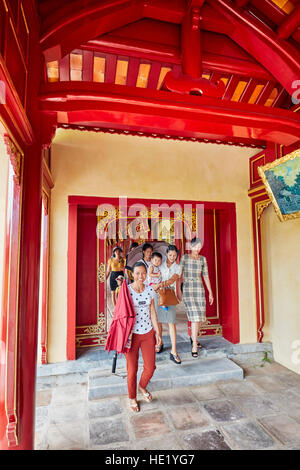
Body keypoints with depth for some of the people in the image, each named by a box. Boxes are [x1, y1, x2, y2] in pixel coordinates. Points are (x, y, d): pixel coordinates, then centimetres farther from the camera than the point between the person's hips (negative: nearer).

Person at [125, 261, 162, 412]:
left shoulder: (150, 290, -1)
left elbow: (152, 313, 7)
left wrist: (157, 332, 8)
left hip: (148, 333, 4)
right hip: (131, 334, -3)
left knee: (150, 367, 11)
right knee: (132, 370, 10)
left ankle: (142, 387, 44)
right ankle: (132, 398, 37)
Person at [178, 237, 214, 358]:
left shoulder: (203, 259, 8)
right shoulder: (184, 257, -2)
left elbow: (206, 276, 10)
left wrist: (210, 292, 9)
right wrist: (179, 291, -6)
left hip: (200, 289, 4)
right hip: (187, 289, -4)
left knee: (200, 317, 9)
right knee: (195, 316, -10)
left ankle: (193, 338, 35)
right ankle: (194, 346, -1)